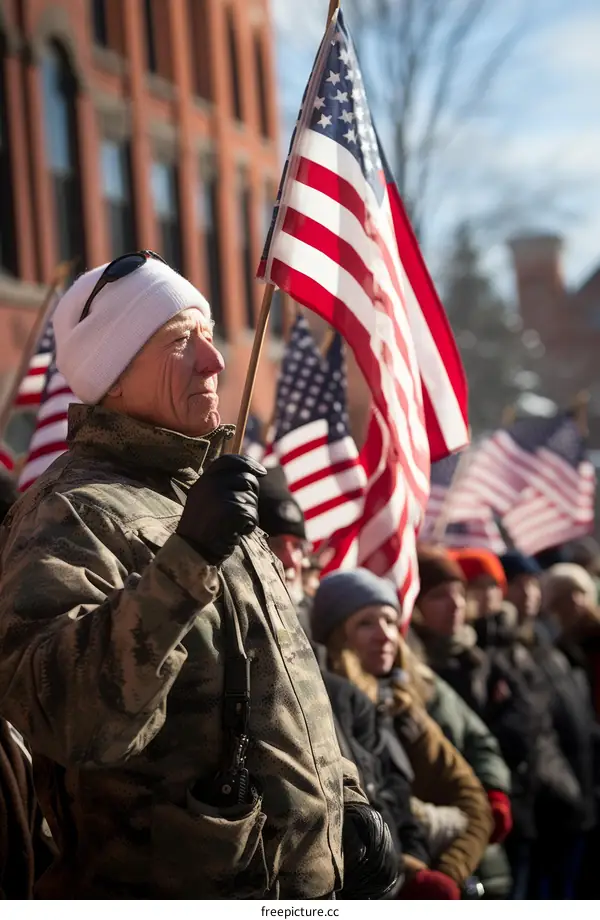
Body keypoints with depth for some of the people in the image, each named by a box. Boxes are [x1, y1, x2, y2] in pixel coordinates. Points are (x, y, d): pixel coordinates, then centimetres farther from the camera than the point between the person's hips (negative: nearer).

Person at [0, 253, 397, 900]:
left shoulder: (206, 494, 14)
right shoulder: (73, 513, -15)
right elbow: (66, 718, -31)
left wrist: (346, 799, 13)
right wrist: (186, 559, -37)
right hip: (183, 889, -8)